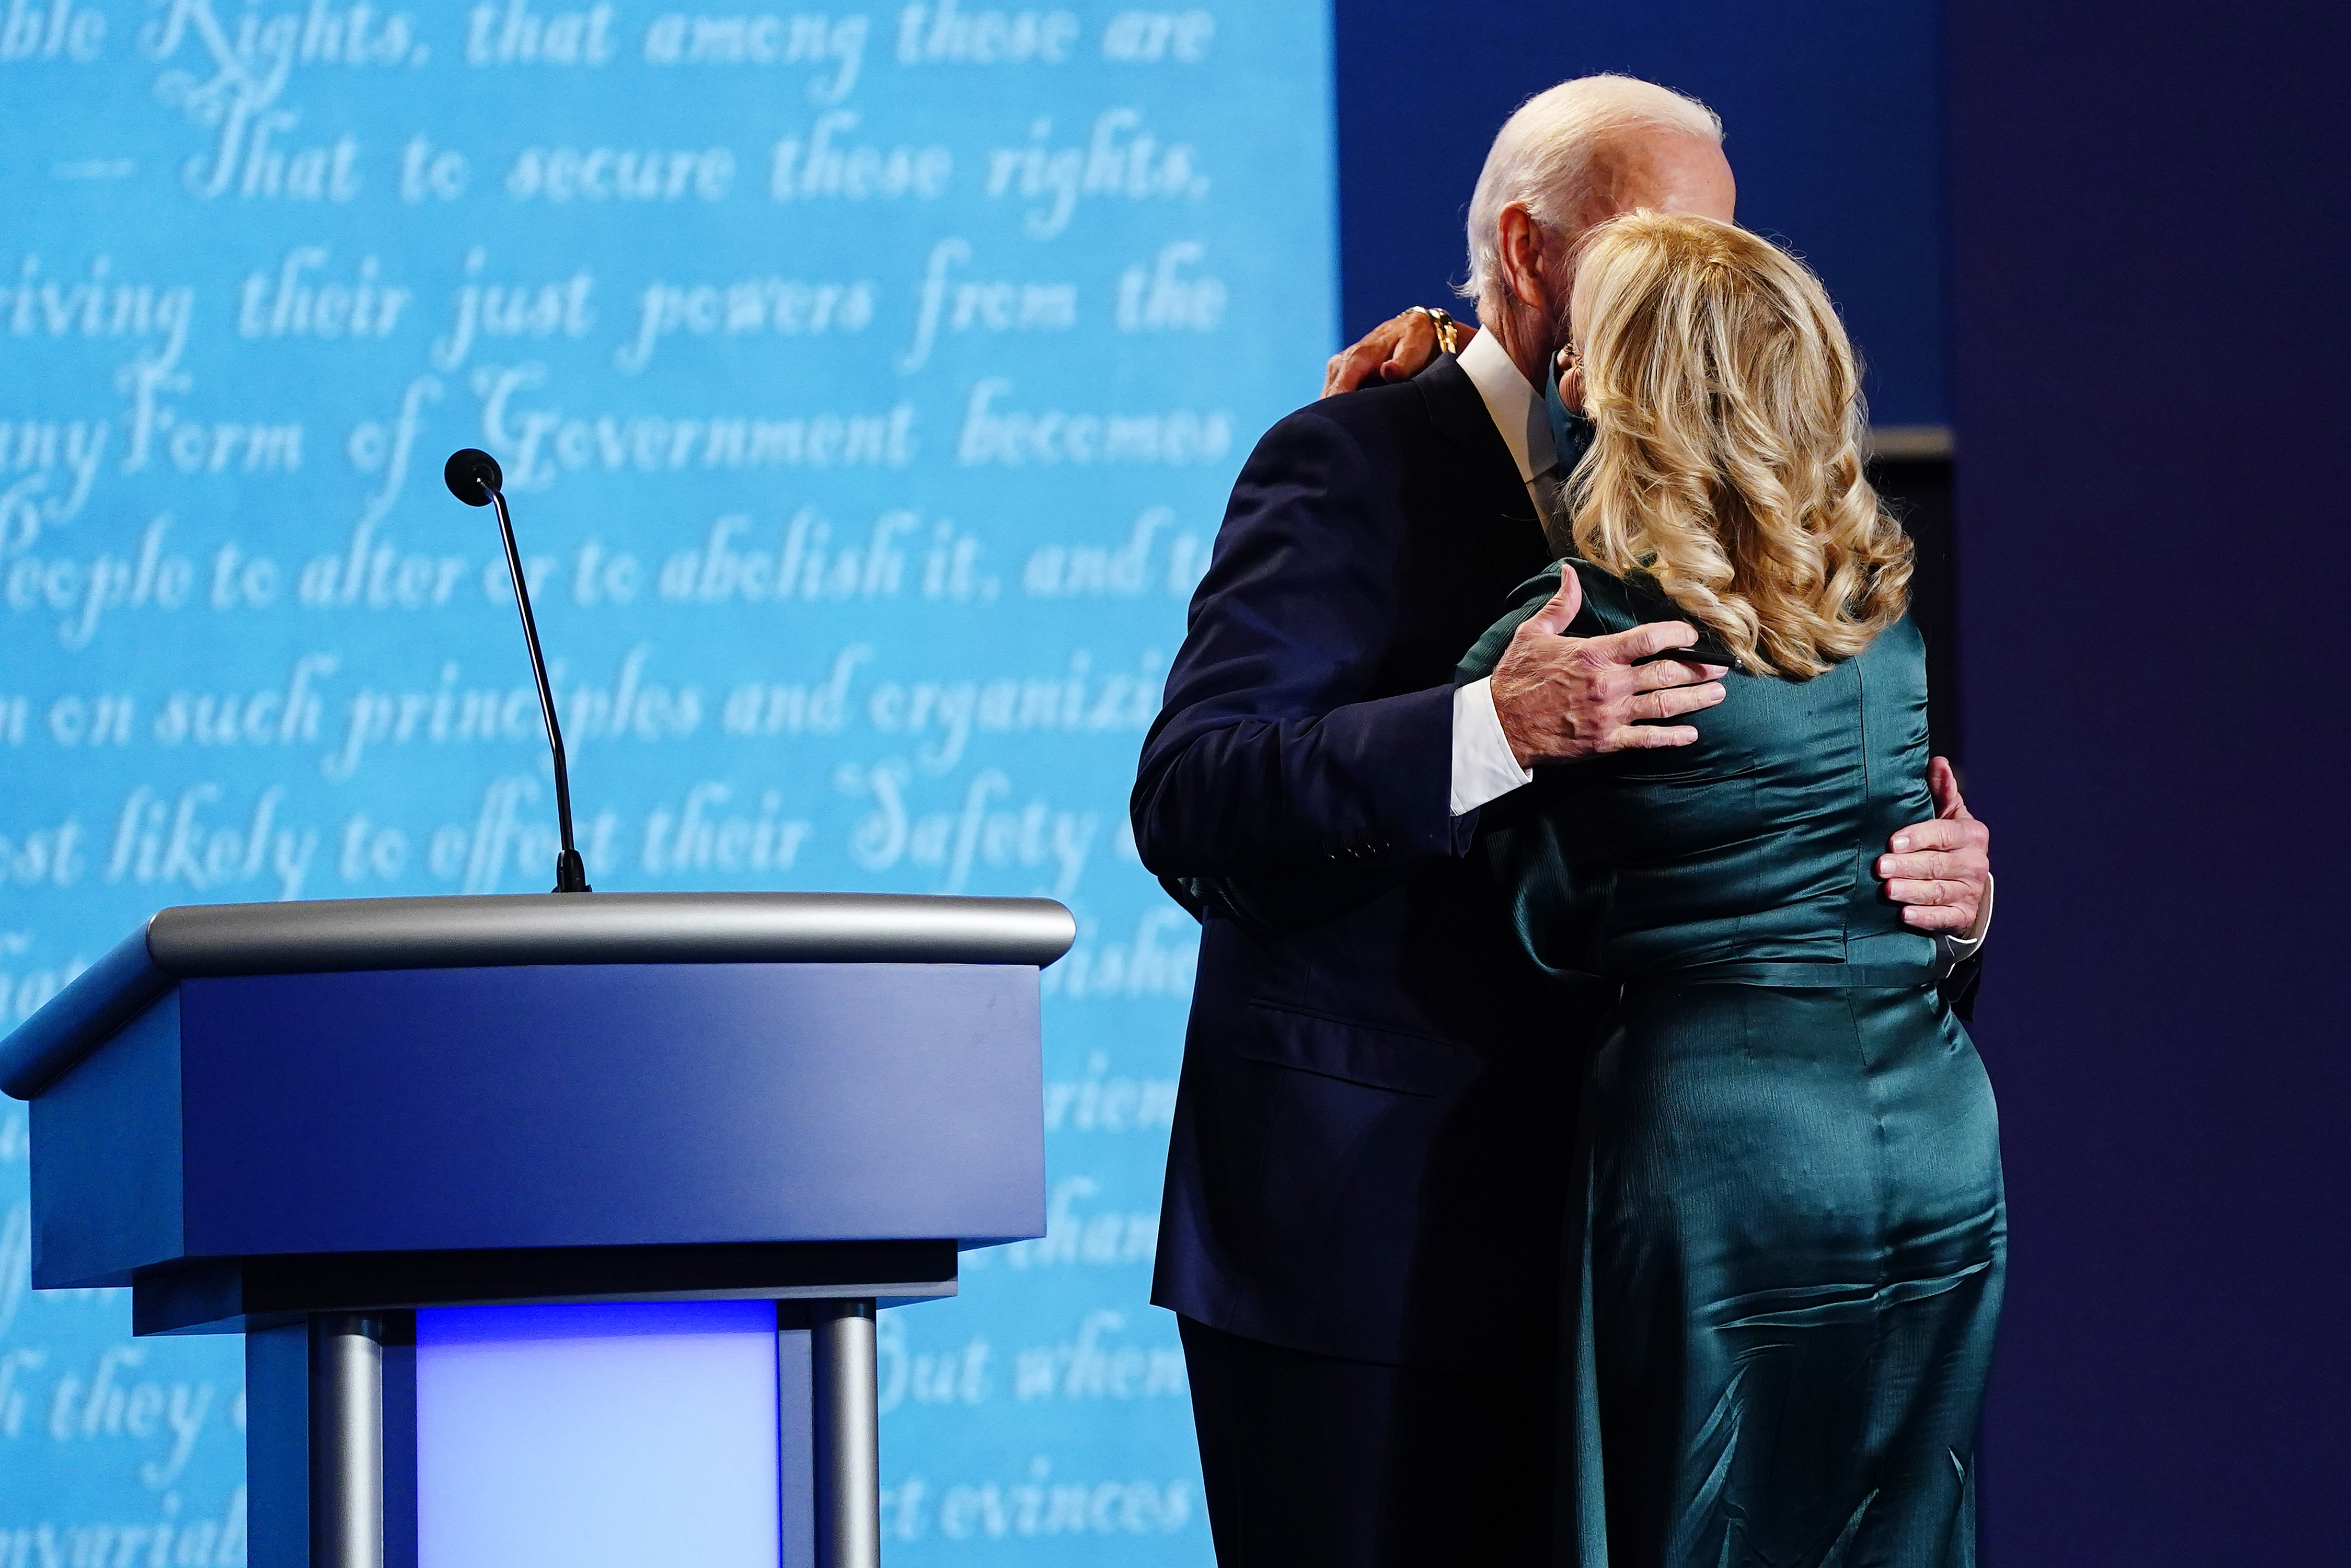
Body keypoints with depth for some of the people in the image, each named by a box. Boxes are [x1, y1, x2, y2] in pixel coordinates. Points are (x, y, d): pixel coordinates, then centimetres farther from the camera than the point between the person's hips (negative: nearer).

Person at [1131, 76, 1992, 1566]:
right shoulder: (1350, 468, -7)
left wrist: (1944, 876, -11)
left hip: (1569, 1217, 7)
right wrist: (1496, 727, -32)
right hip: (1359, 1230, -6)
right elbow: (1189, 805, -20)